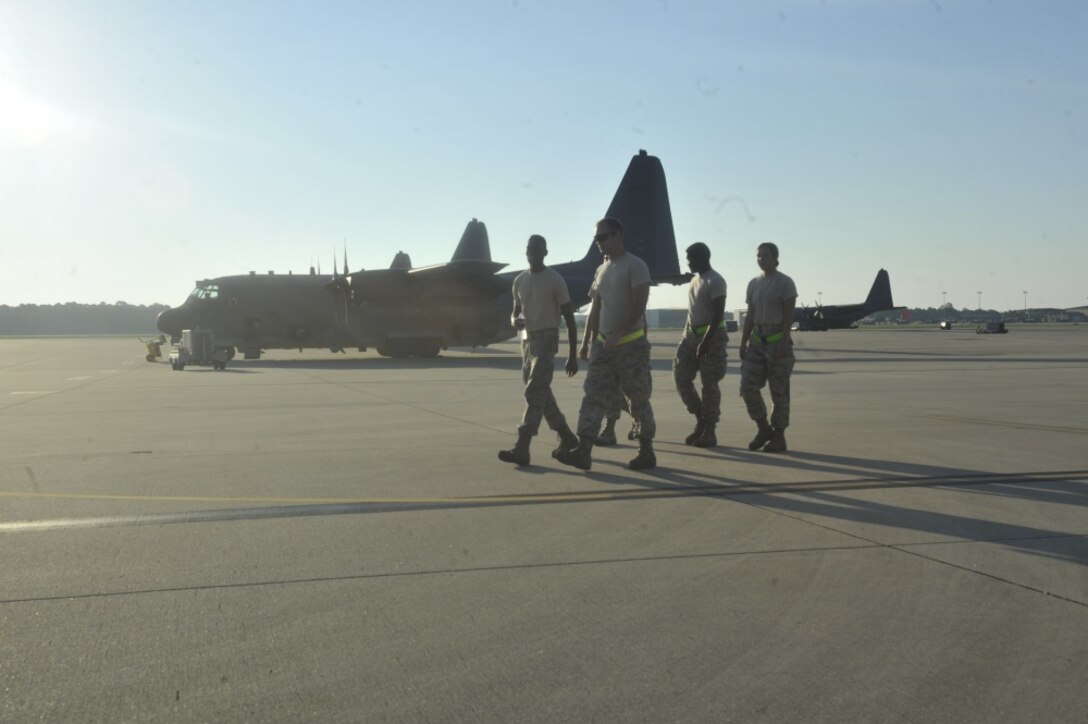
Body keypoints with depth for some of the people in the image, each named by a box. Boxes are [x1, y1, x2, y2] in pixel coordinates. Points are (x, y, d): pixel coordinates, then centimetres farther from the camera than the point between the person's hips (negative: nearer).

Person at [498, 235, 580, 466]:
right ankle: (567, 437, 28)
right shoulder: (519, 281, 11)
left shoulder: (555, 280, -7)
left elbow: (569, 318, -5)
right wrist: (514, 321, -6)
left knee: (535, 393, -16)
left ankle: (521, 449, -22)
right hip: (526, 340, 7)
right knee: (541, 394, 12)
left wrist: (573, 355, -7)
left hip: (546, 339, -7)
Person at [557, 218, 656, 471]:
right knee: (593, 396, -3)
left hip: (631, 344, -7)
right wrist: (586, 342, 13)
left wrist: (617, 335, -23)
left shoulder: (635, 266, -8)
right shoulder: (601, 270, 15)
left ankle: (647, 452, 14)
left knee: (639, 401, 2)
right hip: (603, 345, 7)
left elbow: (639, 306, -17)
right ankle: (584, 451, -8)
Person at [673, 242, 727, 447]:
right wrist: (686, 336, 17)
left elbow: (718, 314, -18)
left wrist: (706, 341, -23)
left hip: (712, 336, -9)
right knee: (681, 377, 4)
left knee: (709, 384, -5)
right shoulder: (695, 280, 15)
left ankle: (710, 431, 1)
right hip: (692, 335, 9)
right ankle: (701, 420, 15)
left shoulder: (715, 281, -12)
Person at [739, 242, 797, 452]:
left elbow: (789, 315, -10)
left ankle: (779, 437, 8)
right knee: (748, 386, -4)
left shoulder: (785, 283, -5)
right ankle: (764, 429, 11)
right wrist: (743, 343, 8)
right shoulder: (753, 284, 13)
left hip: (778, 340, -6)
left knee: (779, 390, -1)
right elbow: (750, 315, 13)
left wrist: (784, 343, -19)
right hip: (757, 341, 6)